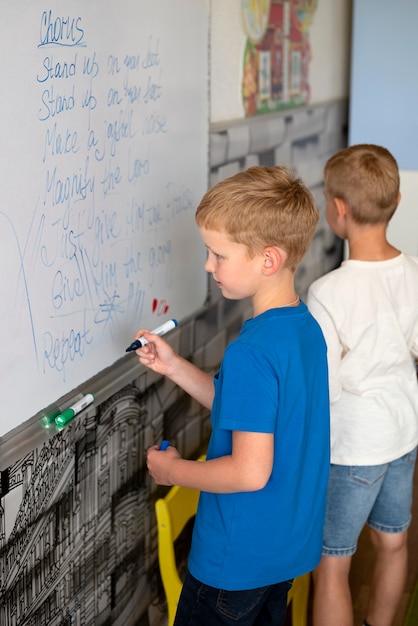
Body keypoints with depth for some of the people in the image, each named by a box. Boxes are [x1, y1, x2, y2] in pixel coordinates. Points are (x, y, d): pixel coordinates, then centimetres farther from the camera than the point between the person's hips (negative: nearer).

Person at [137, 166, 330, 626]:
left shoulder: (252, 351, -28)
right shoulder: (306, 328, 0)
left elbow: (250, 472, -29)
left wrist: (172, 471, -13)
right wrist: (175, 367, 4)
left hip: (239, 558, -8)